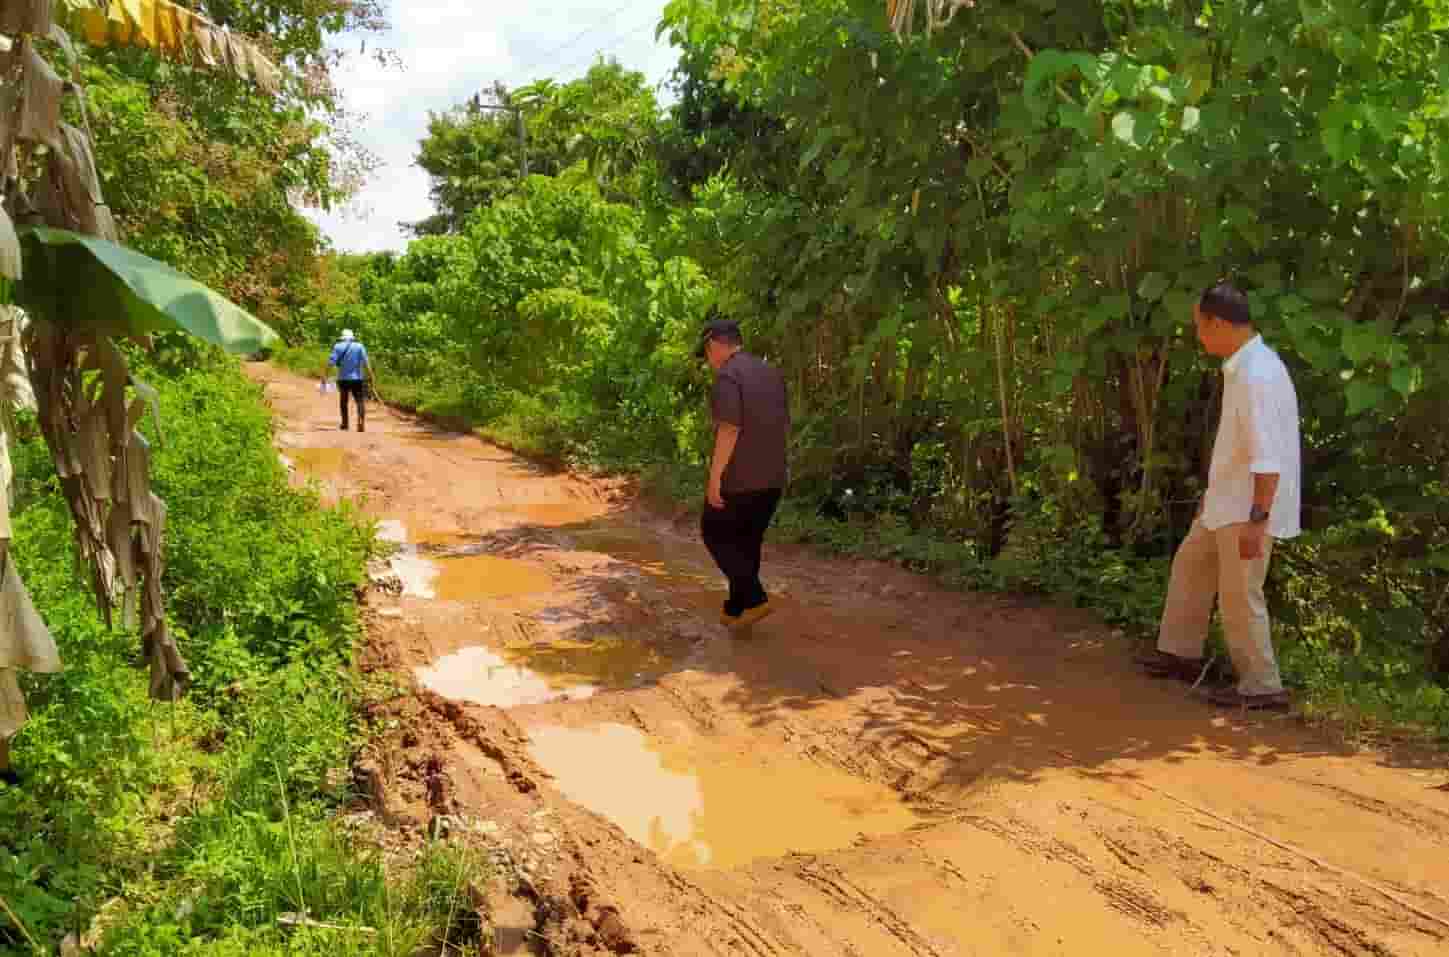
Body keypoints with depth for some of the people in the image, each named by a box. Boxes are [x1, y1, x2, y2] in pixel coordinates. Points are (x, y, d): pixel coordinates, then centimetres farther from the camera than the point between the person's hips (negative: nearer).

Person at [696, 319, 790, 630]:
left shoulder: (727, 376, -15)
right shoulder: (772, 374, 10)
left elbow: (729, 430, -23)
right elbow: (784, 426, 14)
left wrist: (715, 478, -19)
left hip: (738, 478, -7)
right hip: (771, 479, 8)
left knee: (715, 533, 10)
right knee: (747, 542, 17)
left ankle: (753, 599, 1)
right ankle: (736, 609, 23)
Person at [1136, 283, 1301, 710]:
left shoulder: (1258, 375, -24)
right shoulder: (1241, 367, 8)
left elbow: (1268, 459, -27)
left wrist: (1256, 520, -27)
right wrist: (1214, 494, 24)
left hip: (1248, 509, -10)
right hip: (1228, 501, 10)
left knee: (1239, 598, 1)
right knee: (1190, 566, 21)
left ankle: (1261, 686, 16)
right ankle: (1180, 652, 34)